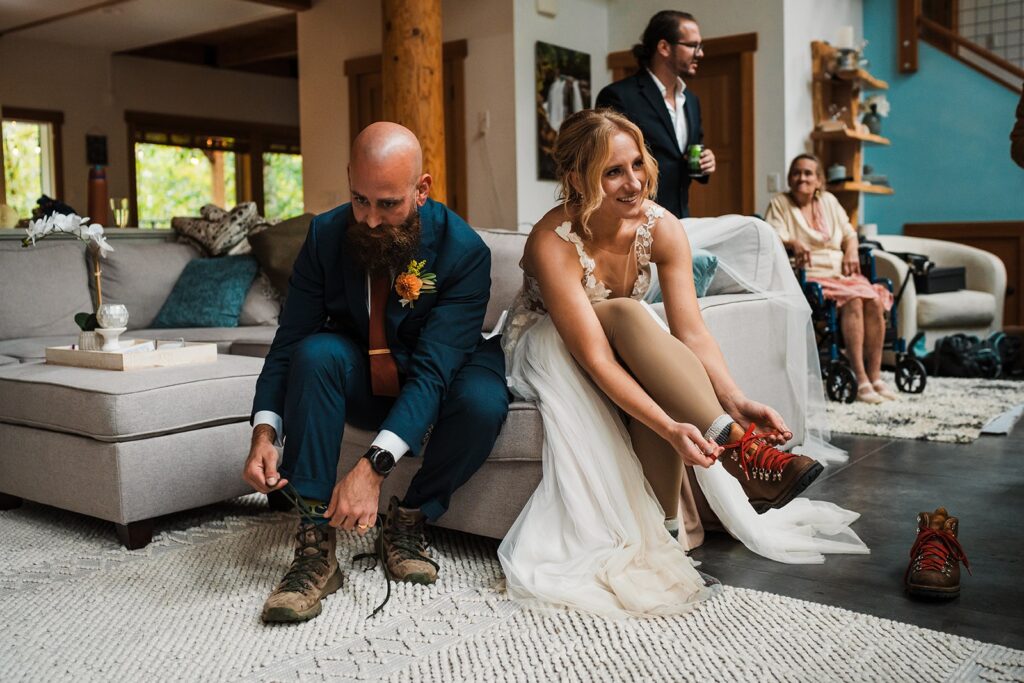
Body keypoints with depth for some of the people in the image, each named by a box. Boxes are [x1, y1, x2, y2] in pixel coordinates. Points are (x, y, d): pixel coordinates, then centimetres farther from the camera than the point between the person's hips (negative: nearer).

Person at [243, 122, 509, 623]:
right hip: (360, 386, 2)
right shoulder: (326, 235, -14)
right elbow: (288, 343, -13)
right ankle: (316, 545, -29)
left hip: (433, 383, -1)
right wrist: (264, 432, -31)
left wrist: (373, 466, -41)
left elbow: (432, 369, -31)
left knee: (483, 401, -34)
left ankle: (408, 521, -8)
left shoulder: (463, 251, -23)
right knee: (317, 351, -30)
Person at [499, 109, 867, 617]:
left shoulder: (661, 228, -16)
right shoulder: (553, 243, -30)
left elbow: (691, 332, -19)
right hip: (541, 348, -4)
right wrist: (671, 427, -47)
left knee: (657, 394, -33)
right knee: (628, 313, -35)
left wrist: (734, 399, -36)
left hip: (626, 345, 4)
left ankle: (661, 531, -22)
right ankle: (736, 450, -39)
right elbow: (594, 357, -37)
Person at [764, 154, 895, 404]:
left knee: (874, 299, -24)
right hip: (808, 276, -5)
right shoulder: (779, 203, 6)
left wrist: (852, 252, 0)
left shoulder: (829, 201, 21)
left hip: (840, 272, 5)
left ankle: (875, 376, -21)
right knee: (853, 299, -31)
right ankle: (861, 380, -32)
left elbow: (849, 234, 22)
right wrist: (793, 244, -31)